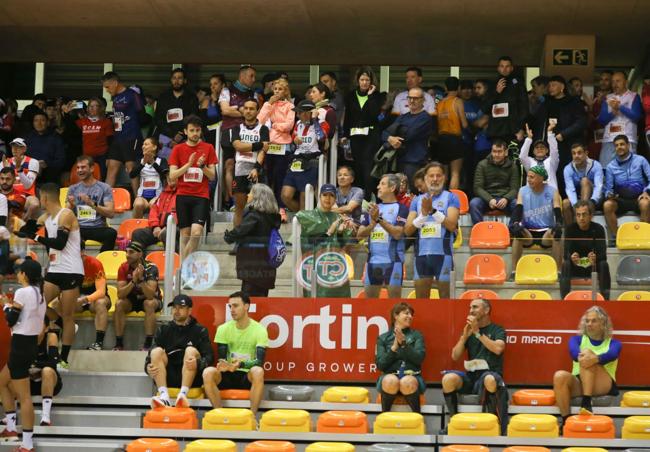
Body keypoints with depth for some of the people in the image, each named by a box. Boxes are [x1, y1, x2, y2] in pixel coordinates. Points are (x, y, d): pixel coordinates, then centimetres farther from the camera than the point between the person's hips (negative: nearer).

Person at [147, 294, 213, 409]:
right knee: (156, 351, -20)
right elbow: (152, 356, 4)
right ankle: (164, 396, -36)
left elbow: (209, 357, -6)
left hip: (192, 378, -2)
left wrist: (198, 363, -29)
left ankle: (183, 394, -40)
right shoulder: (164, 330, 13)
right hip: (168, 378, 2)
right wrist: (148, 367, -19)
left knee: (191, 350, -25)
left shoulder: (200, 331, 6)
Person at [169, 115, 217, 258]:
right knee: (185, 234, 2)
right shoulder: (178, 149, 6)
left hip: (201, 196, -1)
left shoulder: (208, 148, 5)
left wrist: (202, 166, -14)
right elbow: (172, 176, 0)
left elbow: (212, 176, 4)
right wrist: (188, 164, -12)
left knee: (196, 232, -16)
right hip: (183, 196, 1)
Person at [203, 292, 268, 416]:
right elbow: (220, 358, -4)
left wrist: (241, 364, -36)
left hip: (248, 375, -2)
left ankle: (252, 416, -26)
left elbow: (259, 362, -16)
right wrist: (223, 365, -30)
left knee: (258, 371, -37)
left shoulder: (259, 330, -6)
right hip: (228, 375, 2)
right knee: (208, 372, -29)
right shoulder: (223, 329, 2)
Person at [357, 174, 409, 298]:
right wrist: (373, 223, -9)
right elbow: (360, 234, 9)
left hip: (393, 261, -5)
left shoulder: (401, 209, -1)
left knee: (394, 296, -4)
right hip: (372, 260, 6)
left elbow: (398, 233, -14)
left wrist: (379, 219, -15)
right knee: (369, 297, 7)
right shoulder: (373, 208, 15)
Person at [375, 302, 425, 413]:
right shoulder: (383, 338, 14)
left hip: (411, 375, 0)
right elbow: (380, 365, 5)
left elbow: (419, 358, 1)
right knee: (391, 381, -38)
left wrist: (404, 343, -8)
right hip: (390, 375, 0)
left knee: (407, 383, -38)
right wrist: (394, 348, -6)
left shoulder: (416, 335, 16)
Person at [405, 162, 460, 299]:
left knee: (444, 297, -1)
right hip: (421, 253, 4)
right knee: (420, 298, 6)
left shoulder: (451, 198, 2)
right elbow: (407, 230, 4)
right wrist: (423, 214, -11)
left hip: (442, 253, -4)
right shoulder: (417, 200, 12)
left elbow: (452, 225, -12)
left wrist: (433, 210, -21)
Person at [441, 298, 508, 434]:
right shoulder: (468, 330, 18)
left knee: (489, 379, -41)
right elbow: (455, 356, 9)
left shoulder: (497, 330, 7)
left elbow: (498, 349, -15)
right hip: (471, 376, 4)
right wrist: (464, 336, -3)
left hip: (490, 374, -4)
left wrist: (478, 332, -12)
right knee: (449, 378, -28)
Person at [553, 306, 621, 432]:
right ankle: (566, 420, -31)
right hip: (579, 383, 2)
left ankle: (586, 402, -41)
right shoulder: (577, 339, 16)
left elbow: (611, 355, -15)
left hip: (604, 385, -2)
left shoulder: (613, 343, 11)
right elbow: (573, 352, -9)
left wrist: (595, 358, -40)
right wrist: (580, 357, -37)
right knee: (560, 376, -32)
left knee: (588, 357, -29)